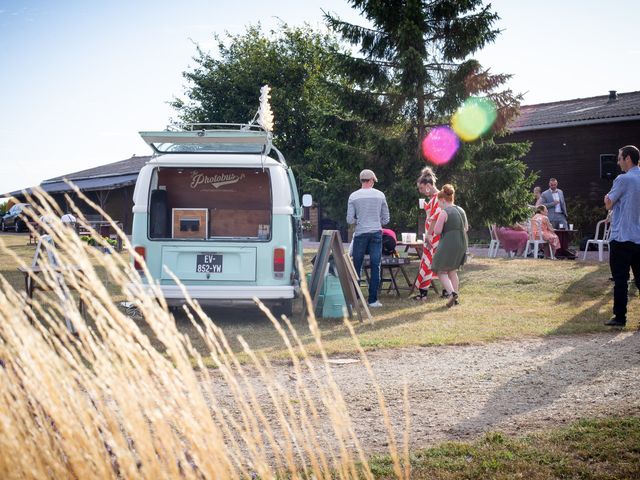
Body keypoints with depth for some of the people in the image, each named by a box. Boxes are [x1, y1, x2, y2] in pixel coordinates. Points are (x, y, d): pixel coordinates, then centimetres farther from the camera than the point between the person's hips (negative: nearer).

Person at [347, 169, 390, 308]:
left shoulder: (353, 196, -2)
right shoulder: (380, 195, 1)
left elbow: (349, 220, -3)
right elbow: (386, 219, 6)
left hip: (360, 234, 0)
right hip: (376, 233, 0)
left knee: (356, 266, 8)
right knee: (375, 267, 3)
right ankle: (373, 299, 2)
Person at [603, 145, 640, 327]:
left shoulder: (623, 179, -12)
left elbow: (609, 205, -6)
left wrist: (607, 198, 13)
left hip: (621, 237, -6)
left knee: (620, 279, -1)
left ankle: (620, 317, 1)